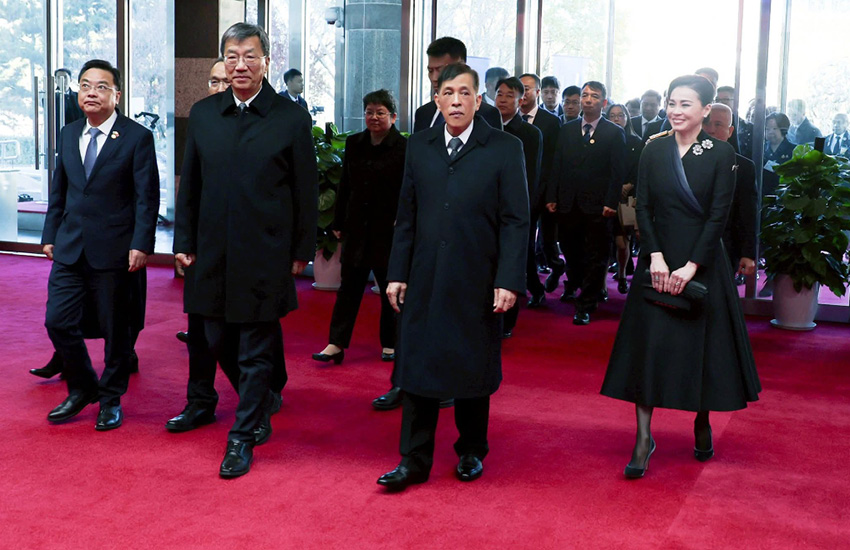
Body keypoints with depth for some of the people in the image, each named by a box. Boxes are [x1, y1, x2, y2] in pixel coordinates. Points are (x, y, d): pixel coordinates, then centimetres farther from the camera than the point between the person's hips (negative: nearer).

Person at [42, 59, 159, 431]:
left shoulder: (137, 138, -5)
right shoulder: (68, 135, 12)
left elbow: (147, 198, -8)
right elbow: (58, 191, 18)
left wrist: (141, 245, -15)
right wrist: (50, 236, 13)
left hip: (114, 251, -5)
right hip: (70, 247, 5)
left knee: (116, 330, 5)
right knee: (58, 322, 2)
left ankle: (111, 400, 22)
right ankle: (82, 389, 24)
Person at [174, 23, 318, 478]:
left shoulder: (291, 117, -4)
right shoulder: (202, 114, 7)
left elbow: (305, 191, -1)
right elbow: (190, 184, 11)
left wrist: (301, 251, -2)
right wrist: (184, 242, 8)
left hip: (265, 256, -4)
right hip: (213, 254, 4)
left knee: (255, 352, 4)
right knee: (221, 345, 13)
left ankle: (243, 437, 17)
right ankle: (260, 412, 35)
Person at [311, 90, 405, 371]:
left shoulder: (404, 148, -7)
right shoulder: (354, 143, 8)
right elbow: (345, 186, 11)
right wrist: (339, 223, 9)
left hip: (389, 230, -4)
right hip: (356, 228, 4)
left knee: (390, 288, 9)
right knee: (349, 286, 3)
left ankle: (390, 344, 21)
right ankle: (336, 344, 3)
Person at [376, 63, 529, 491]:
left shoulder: (505, 148, -1)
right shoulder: (418, 146, 9)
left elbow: (515, 221, -5)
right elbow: (406, 215, 10)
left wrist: (509, 280, -12)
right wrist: (397, 273, 5)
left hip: (477, 283, -2)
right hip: (424, 280, 3)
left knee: (473, 370, 10)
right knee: (417, 367, 3)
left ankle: (471, 452, 28)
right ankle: (414, 460, 13)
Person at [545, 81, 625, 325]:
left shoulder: (614, 133, 2)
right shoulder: (566, 130, 12)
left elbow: (617, 172, -4)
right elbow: (557, 166, 10)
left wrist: (611, 202, -12)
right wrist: (551, 197, 2)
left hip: (596, 206, -3)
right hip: (568, 204, 3)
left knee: (595, 258, 0)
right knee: (571, 251, 13)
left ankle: (586, 306, 7)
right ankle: (573, 284, 38)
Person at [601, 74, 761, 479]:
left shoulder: (720, 154, -4)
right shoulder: (654, 150, 4)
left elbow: (718, 216, -8)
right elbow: (643, 208, 1)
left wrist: (690, 267, -15)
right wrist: (655, 257, -12)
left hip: (703, 261, -1)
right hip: (658, 260, 2)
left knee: (702, 345, 7)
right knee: (648, 345, -2)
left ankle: (702, 424, 29)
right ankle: (644, 439, 3)